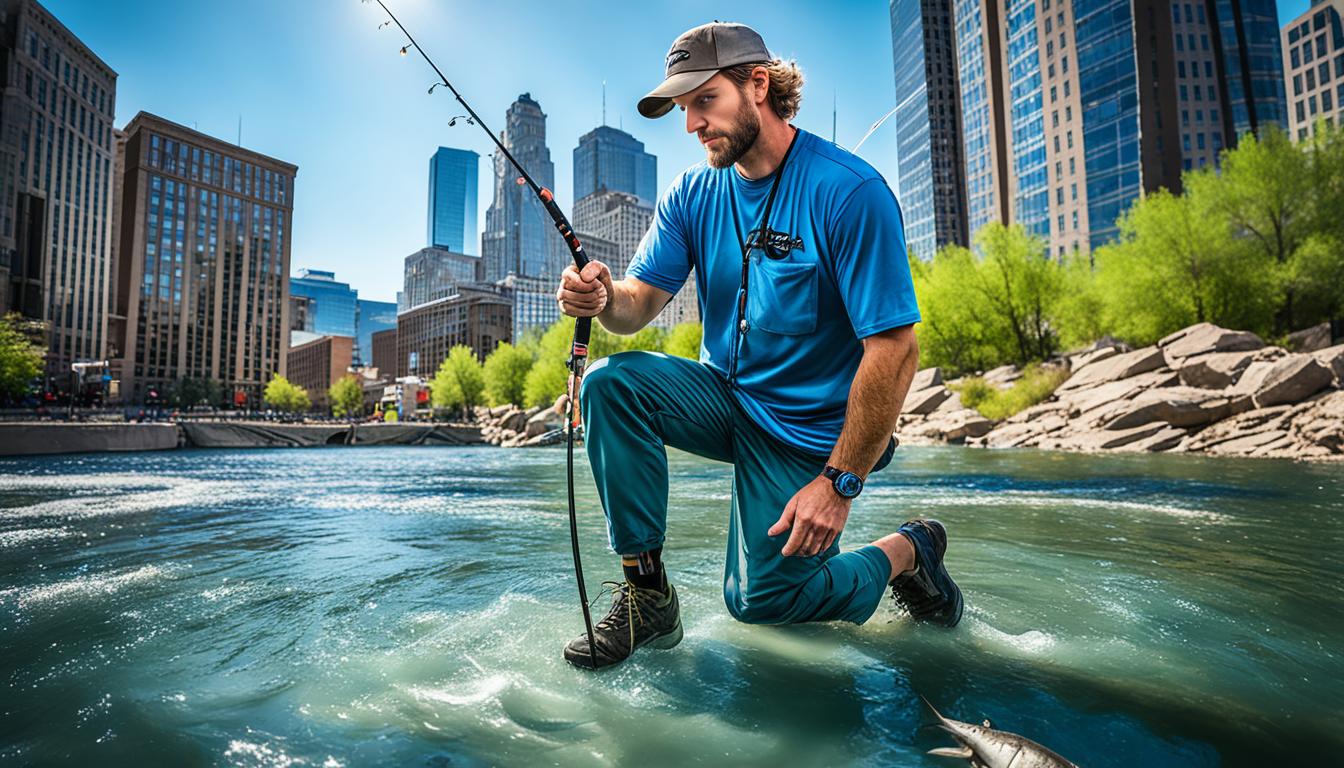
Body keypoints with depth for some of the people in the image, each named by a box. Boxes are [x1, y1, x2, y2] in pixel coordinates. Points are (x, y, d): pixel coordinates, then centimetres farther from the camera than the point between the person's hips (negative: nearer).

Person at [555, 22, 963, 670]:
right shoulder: (693, 193, 0)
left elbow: (895, 349, -21)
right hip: (725, 395, 5)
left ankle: (906, 553, 24)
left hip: (807, 431, -5)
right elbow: (641, 300, -5)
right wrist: (603, 299, -30)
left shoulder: (850, 192, -19)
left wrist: (839, 481, -21)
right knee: (611, 383, -21)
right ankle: (646, 593, -10)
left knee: (760, 601, -2)